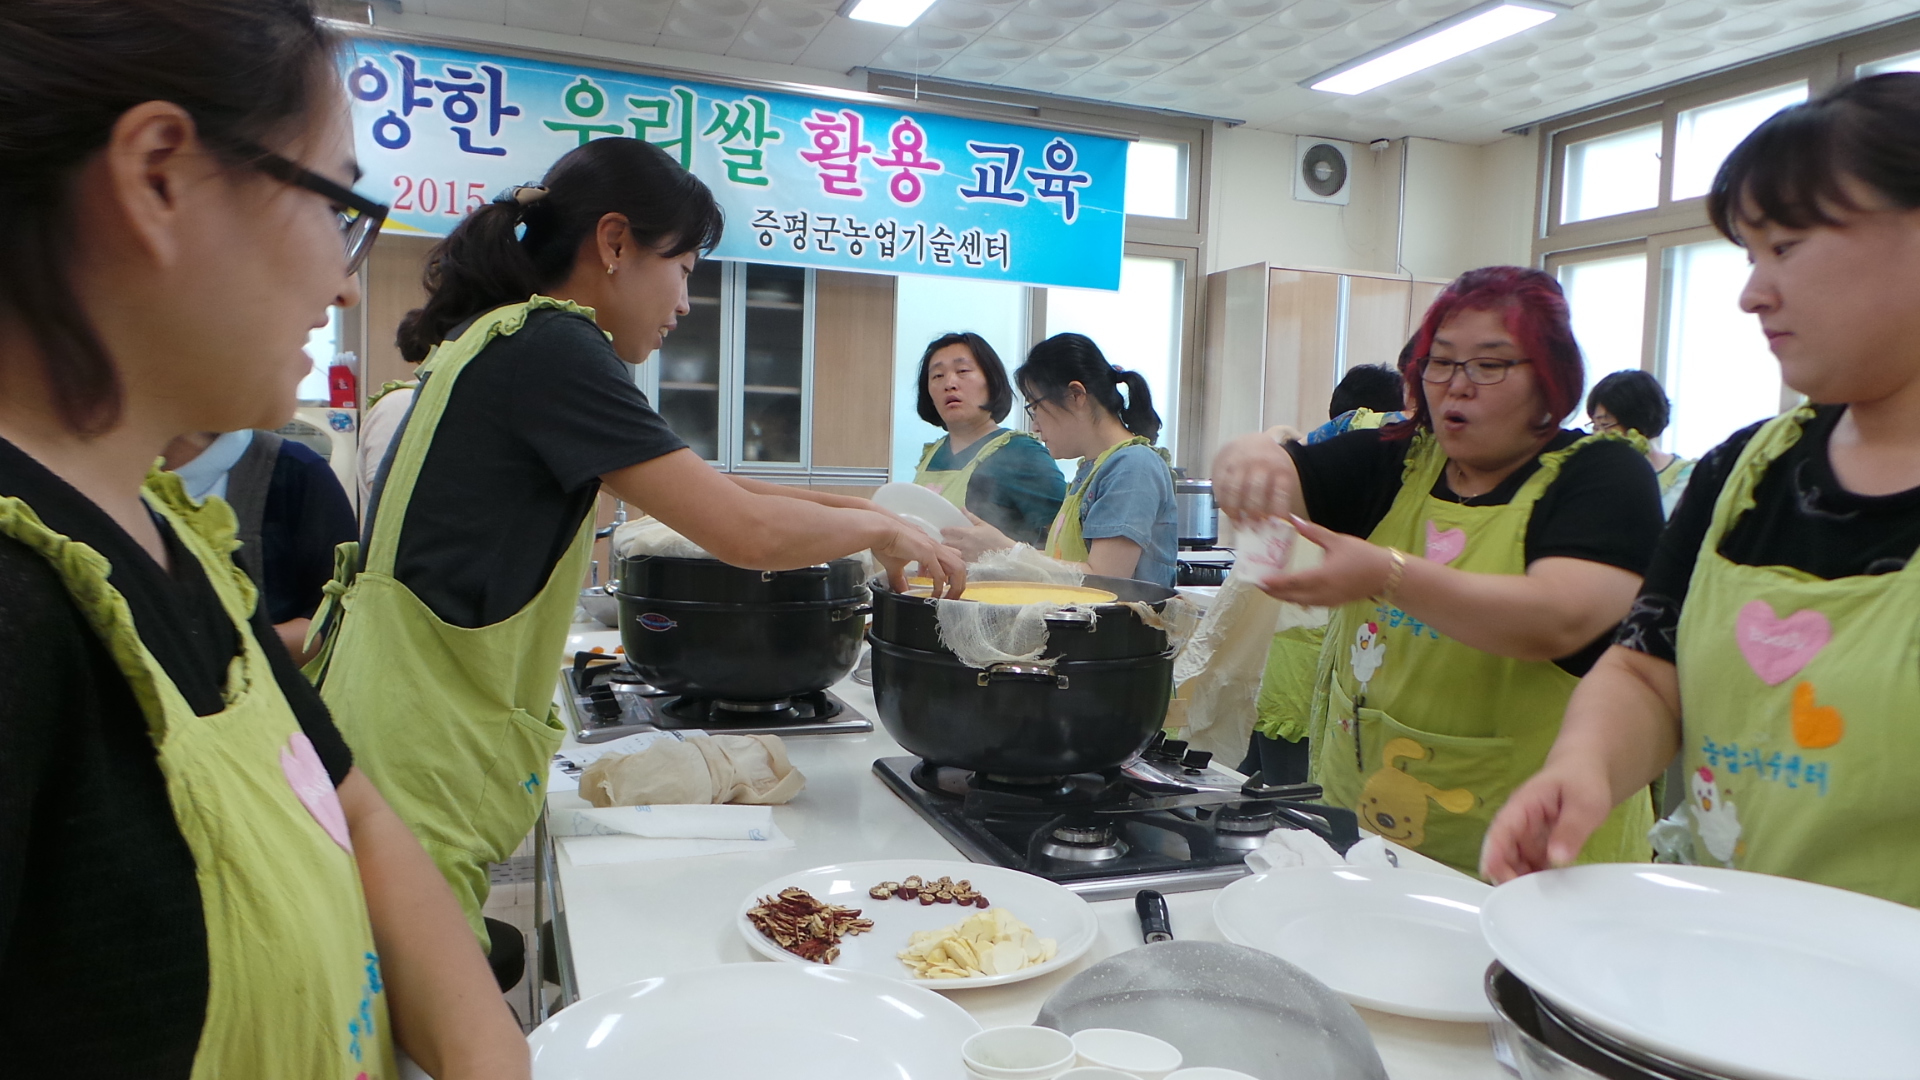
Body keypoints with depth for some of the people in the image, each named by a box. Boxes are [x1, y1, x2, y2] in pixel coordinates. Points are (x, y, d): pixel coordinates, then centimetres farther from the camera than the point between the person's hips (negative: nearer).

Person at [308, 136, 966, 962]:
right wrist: (881, 530, -2)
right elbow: (744, 531, -20)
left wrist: (854, 509, 16)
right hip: (411, 767, -10)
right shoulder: (548, 347, -16)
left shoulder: (501, 339, 15)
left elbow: (692, 485, 20)